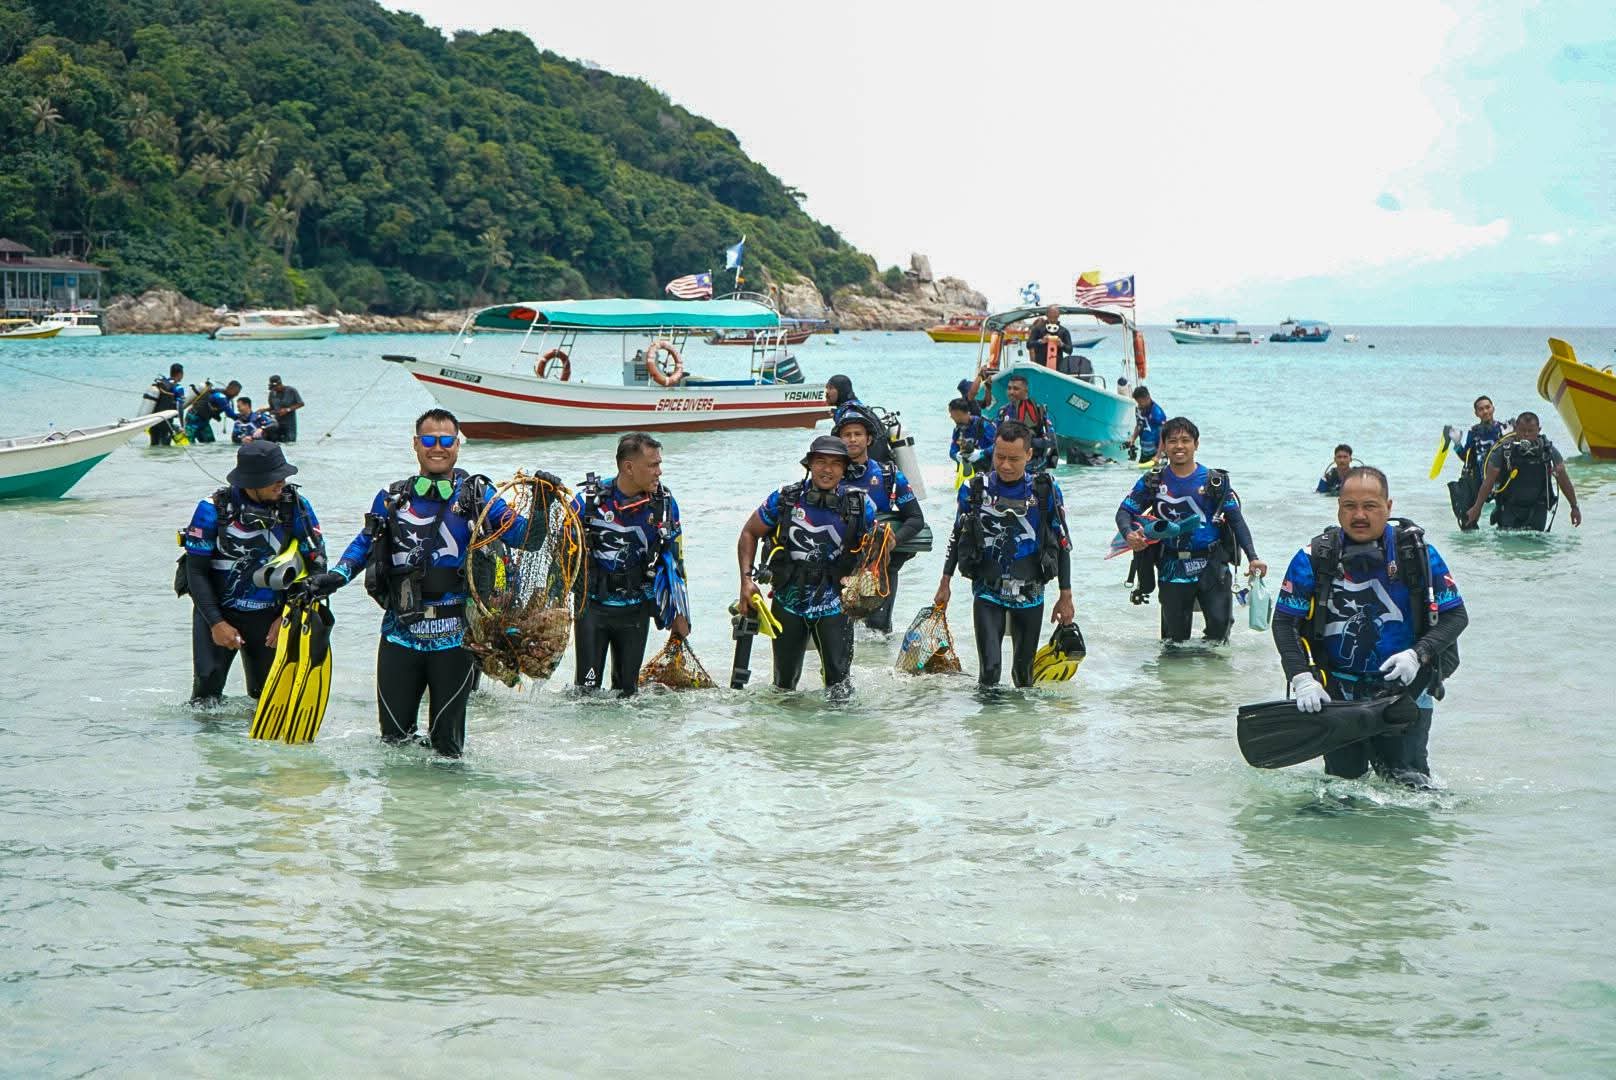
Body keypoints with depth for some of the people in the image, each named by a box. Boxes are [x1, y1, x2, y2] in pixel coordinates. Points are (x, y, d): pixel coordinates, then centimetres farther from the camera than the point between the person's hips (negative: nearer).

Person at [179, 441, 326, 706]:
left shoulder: (296, 506, -8)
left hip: (270, 617, 2)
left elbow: (316, 565, -2)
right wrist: (216, 623, -15)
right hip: (217, 612, -2)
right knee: (206, 692, -7)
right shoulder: (214, 508, -13)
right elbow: (196, 570, -8)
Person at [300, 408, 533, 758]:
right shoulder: (392, 498, 9)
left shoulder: (476, 496, 3)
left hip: (454, 636, -2)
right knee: (393, 735, 9)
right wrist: (336, 577, -1)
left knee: (447, 742, 4)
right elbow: (364, 544, 16)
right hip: (401, 633, 2)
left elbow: (525, 538, 0)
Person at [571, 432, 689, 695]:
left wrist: (679, 614, 10)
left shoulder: (664, 504, -3)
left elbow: (675, 562, 8)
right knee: (587, 686, -3)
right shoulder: (589, 500, -12)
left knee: (627, 687, 9)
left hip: (636, 611, 3)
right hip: (592, 606, -2)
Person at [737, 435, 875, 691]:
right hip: (788, 604, 1)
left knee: (839, 679, -9)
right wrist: (747, 579, -5)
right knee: (785, 682, 13)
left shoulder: (859, 506, -6)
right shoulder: (784, 500, -8)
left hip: (832, 605, -1)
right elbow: (749, 534, 5)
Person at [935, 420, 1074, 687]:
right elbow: (956, 537, 10)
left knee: (1024, 670, 12)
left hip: (1030, 595, 1)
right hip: (987, 593, -1)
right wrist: (945, 584, 9)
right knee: (990, 669, -13)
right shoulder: (974, 489, -3)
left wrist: (1066, 596, 2)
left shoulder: (1046, 490, -5)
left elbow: (1062, 544, 2)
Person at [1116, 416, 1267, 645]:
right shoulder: (1152, 482, 3)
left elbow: (1236, 520, 1)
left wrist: (1252, 557, -10)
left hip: (1212, 566, -1)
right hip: (1172, 569, 1)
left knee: (1219, 623, -9)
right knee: (1175, 638, 5)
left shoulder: (1215, 481, 1)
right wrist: (1129, 534, -18)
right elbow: (1125, 511, 5)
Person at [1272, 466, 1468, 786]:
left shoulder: (1417, 552, -8)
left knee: (1408, 783, 0)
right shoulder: (1315, 558, -8)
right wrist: (1302, 680, -17)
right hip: (1338, 693, 1)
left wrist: (1417, 654, -19)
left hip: (1405, 688, -1)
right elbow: (1285, 621, -4)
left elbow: (1456, 615, -3)